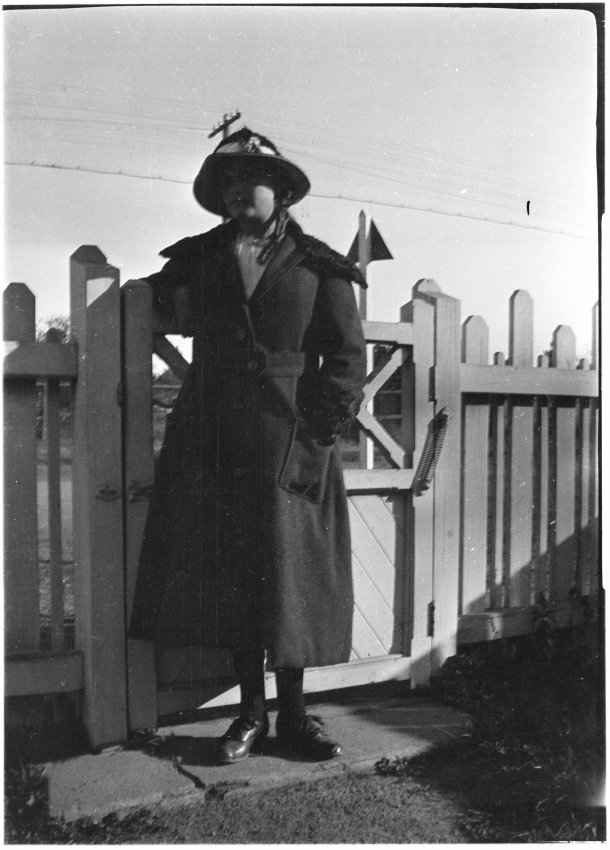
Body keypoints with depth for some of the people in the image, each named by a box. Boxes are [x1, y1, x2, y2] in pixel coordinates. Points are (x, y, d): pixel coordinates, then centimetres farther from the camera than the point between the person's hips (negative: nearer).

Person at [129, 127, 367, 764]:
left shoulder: (317, 267, 6)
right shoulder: (196, 259, 14)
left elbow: (347, 355, 3)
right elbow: (150, 302, 27)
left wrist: (322, 430, -7)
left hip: (291, 448, -2)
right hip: (212, 447, 3)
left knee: (289, 581, 4)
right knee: (227, 580, 6)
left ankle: (293, 715, 22)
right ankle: (250, 714, 23)